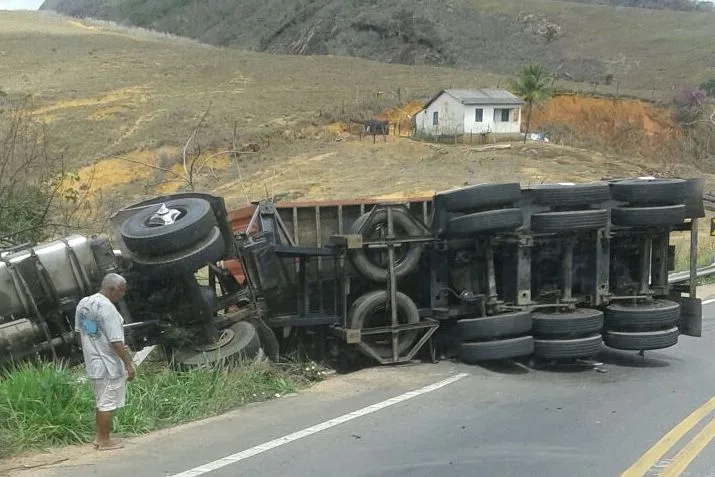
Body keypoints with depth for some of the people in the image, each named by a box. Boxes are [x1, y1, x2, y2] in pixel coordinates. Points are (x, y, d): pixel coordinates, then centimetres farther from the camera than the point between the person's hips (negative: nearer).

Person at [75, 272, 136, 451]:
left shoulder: (83, 303, 5)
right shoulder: (107, 308, -22)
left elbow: (79, 332, 14)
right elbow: (116, 342, -23)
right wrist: (129, 364, -17)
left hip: (92, 362, 9)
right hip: (109, 365, -9)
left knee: (101, 402, 19)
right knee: (108, 404, 3)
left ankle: (99, 437, 26)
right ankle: (104, 441, 11)